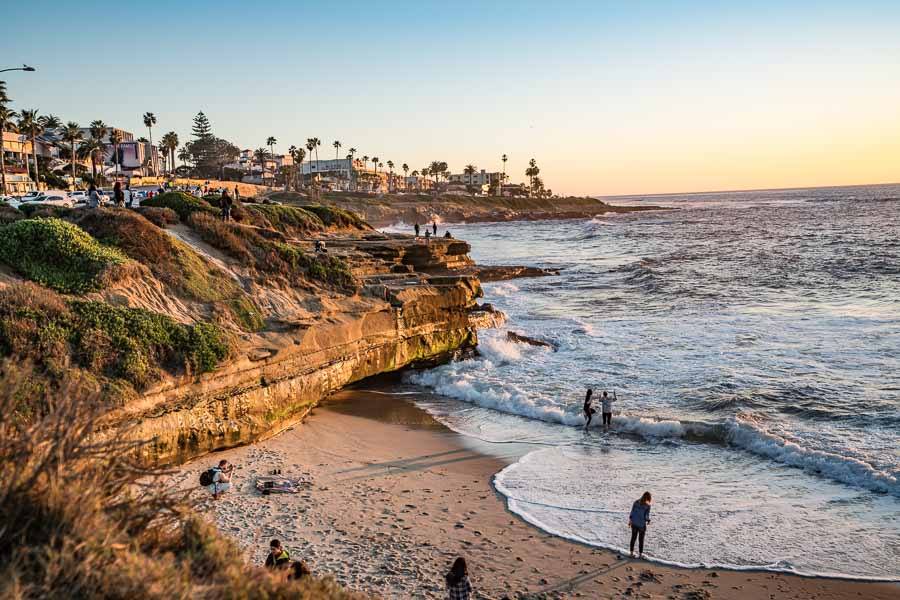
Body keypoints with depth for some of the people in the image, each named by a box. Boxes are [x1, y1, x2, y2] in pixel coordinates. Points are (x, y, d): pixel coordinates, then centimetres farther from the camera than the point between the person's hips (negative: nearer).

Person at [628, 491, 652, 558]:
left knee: (633, 538, 18)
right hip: (642, 525, -4)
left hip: (634, 523, 4)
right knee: (641, 539, 12)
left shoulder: (636, 502, -4)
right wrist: (648, 521, 6)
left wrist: (630, 520, 12)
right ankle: (640, 554, 21)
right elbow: (647, 516, -15)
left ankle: (632, 553, 25)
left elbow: (632, 512, 1)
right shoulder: (647, 506, -16)